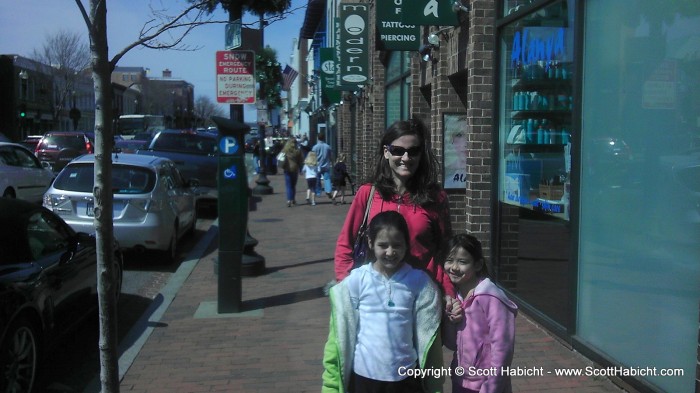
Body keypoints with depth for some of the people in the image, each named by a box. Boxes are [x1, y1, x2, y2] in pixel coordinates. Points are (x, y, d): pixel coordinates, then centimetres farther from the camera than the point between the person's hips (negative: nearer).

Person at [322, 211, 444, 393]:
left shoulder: (420, 282, -6)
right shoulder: (356, 280, -8)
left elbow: (428, 335, -1)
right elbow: (341, 332, -3)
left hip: (406, 377, 1)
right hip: (364, 375, 0)